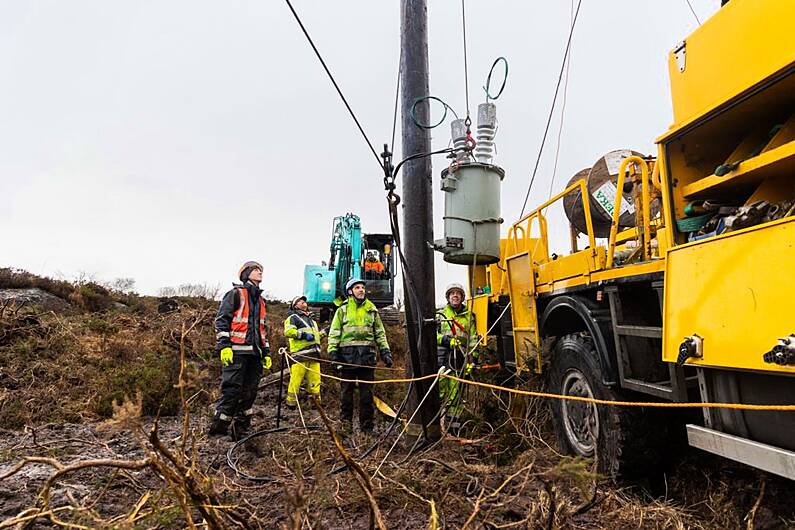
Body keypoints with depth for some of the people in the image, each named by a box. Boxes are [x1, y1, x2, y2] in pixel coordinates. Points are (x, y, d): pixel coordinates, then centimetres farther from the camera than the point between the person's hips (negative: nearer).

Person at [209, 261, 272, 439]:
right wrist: (224, 345, -17)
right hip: (236, 352, -7)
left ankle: (241, 430, 17)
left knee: (250, 392, 7)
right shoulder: (236, 294, 1)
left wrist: (266, 353, 19)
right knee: (232, 390, -10)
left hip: (255, 353, 7)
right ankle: (218, 428, 2)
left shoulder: (261, 301, 23)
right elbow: (221, 320, -7)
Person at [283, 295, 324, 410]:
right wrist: (303, 334, -16)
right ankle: (290, 402, -1)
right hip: (300, 354, -6)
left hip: (314, 354, 6)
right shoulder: (293, 317, 9)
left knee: (315, 379, 0)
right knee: (296, 379, -10)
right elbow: (288, 331, -8)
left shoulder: (311, 319, 33)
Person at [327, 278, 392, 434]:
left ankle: (367, 424, 13)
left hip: (367, 354, 2)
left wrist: (385, 351, 8)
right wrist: (332, 349, -7)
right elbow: (334, 332, 6)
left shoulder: (372, 309, 16)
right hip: (347, 354, -1)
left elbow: (380, 333, 17)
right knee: (347, 389, 4)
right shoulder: (343, 309, 10)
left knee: (367, 391, 4)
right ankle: (346, 421, 17)